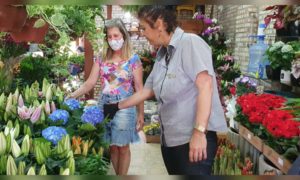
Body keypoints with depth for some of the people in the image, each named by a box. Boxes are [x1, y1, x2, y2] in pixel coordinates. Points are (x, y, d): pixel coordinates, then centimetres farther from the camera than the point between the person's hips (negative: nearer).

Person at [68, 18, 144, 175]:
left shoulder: (133, 59, -4)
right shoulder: (101, 59, 5)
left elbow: (139, 89, -5)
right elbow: (90, 83, 1)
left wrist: (141, 113, -7)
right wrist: (72, 96, -12)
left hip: (123, 108, -3)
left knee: (122, 146, 6)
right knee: (112, 146, 12)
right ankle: (117, 175, 29)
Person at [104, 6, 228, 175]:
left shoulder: (190, 42, -10)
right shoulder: (161, 55, 14)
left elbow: (205, 84, -20)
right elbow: (147, 91, 22)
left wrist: (199, 132, -25)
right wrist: (117, 107, 26)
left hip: (194, 137, -8)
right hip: (169, 138, 8)